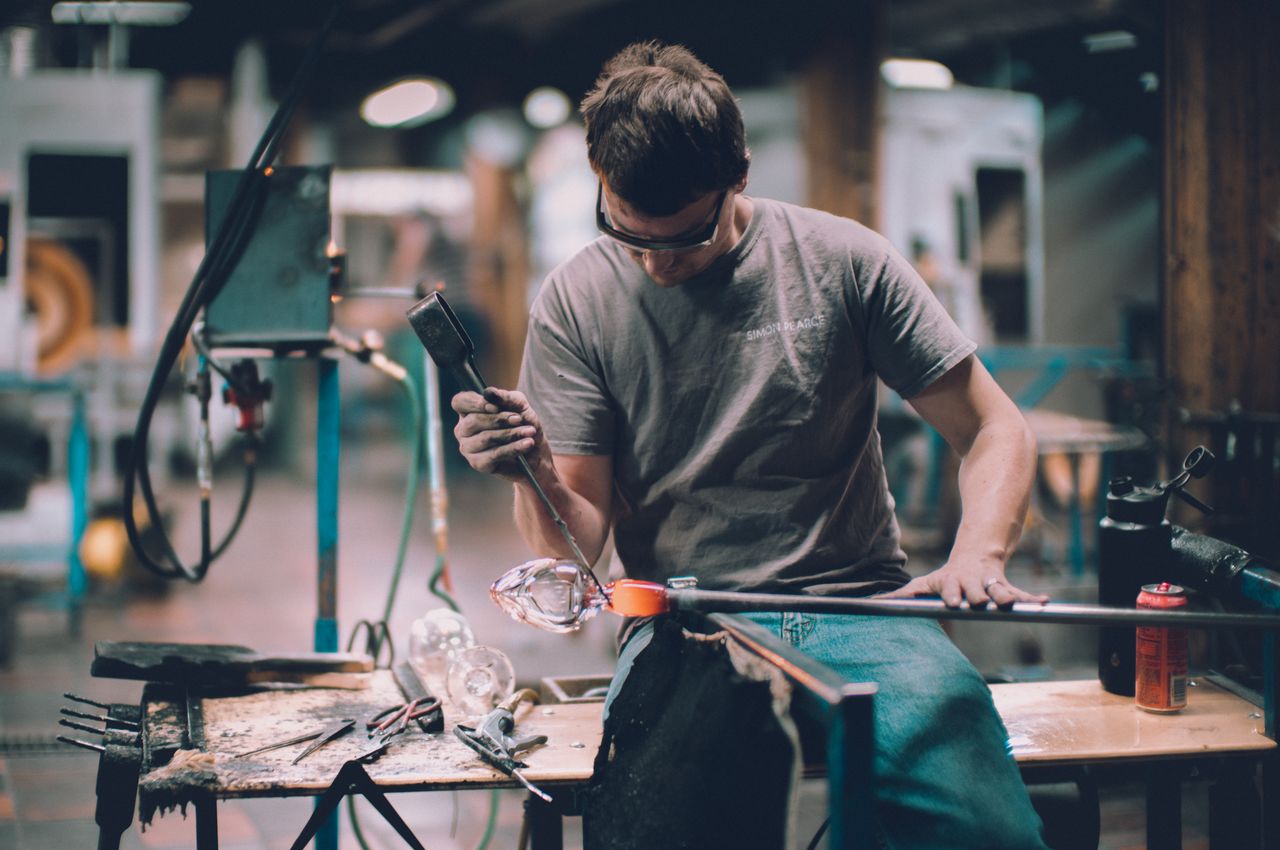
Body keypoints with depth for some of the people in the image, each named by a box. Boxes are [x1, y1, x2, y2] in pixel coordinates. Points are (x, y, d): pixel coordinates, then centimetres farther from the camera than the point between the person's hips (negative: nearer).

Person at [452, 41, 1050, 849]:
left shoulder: (840, 259, 2)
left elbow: (998, 433, 7)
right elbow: (580, 544, 4)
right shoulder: (575, 302, 4)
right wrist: (535, 477, -18)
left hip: (860, 608, 0)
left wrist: (977, 559, -12)